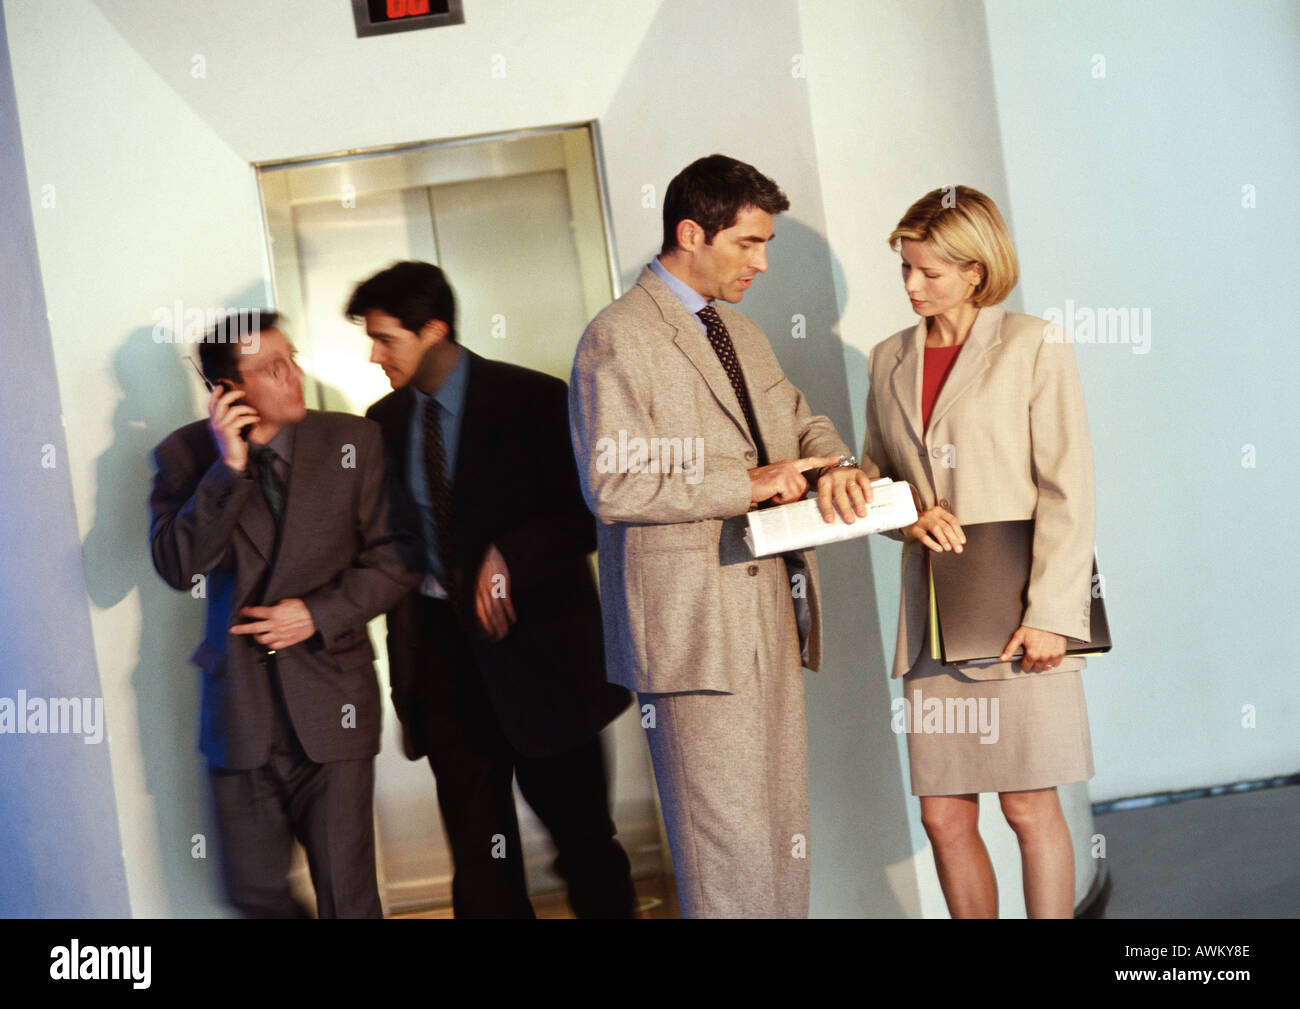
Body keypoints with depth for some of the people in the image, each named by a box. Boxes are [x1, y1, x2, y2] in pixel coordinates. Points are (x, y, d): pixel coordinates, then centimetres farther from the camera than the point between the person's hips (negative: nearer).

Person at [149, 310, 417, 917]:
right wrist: (228, 468, -19)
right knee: (255, 892, 11)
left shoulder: (352, 441, -1)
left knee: (348, 894, 4)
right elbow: (179, 567, -12)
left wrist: (319, 614, -12)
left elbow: (392, 559, 1)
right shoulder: (184, 456, -1)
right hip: (240, 710, 1)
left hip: (330, 704, -1)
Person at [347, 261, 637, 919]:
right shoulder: (384, 421, 7)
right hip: (442, 648, 4)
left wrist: (513, 557, -20)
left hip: (536, 648, -4)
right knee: (477, 849, 8)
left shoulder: (532, 400, -7)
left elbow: (594, 512, -7)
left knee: (580, 830, 6)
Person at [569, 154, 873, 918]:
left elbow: (799, 422, 23)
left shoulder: (743, 333, 18)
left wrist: (834, 465, -1)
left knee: (785, 835, 13)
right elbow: (613, 486, -18)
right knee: (730, 847, -4)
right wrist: (749, 484, -16)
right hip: (695, 621, -8)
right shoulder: (617, 339, -10)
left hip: (772, 608, 9)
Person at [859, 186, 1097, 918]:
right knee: (945, 818, 6)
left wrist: (1050, 614, -13)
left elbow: (1068, 490, -6)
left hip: (1017, 616, -4)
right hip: (932, 616, 5)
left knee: (1030, 808, 0)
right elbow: (874, 477, 20)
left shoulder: (1035, 348, -2)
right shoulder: (890, 361, 13)